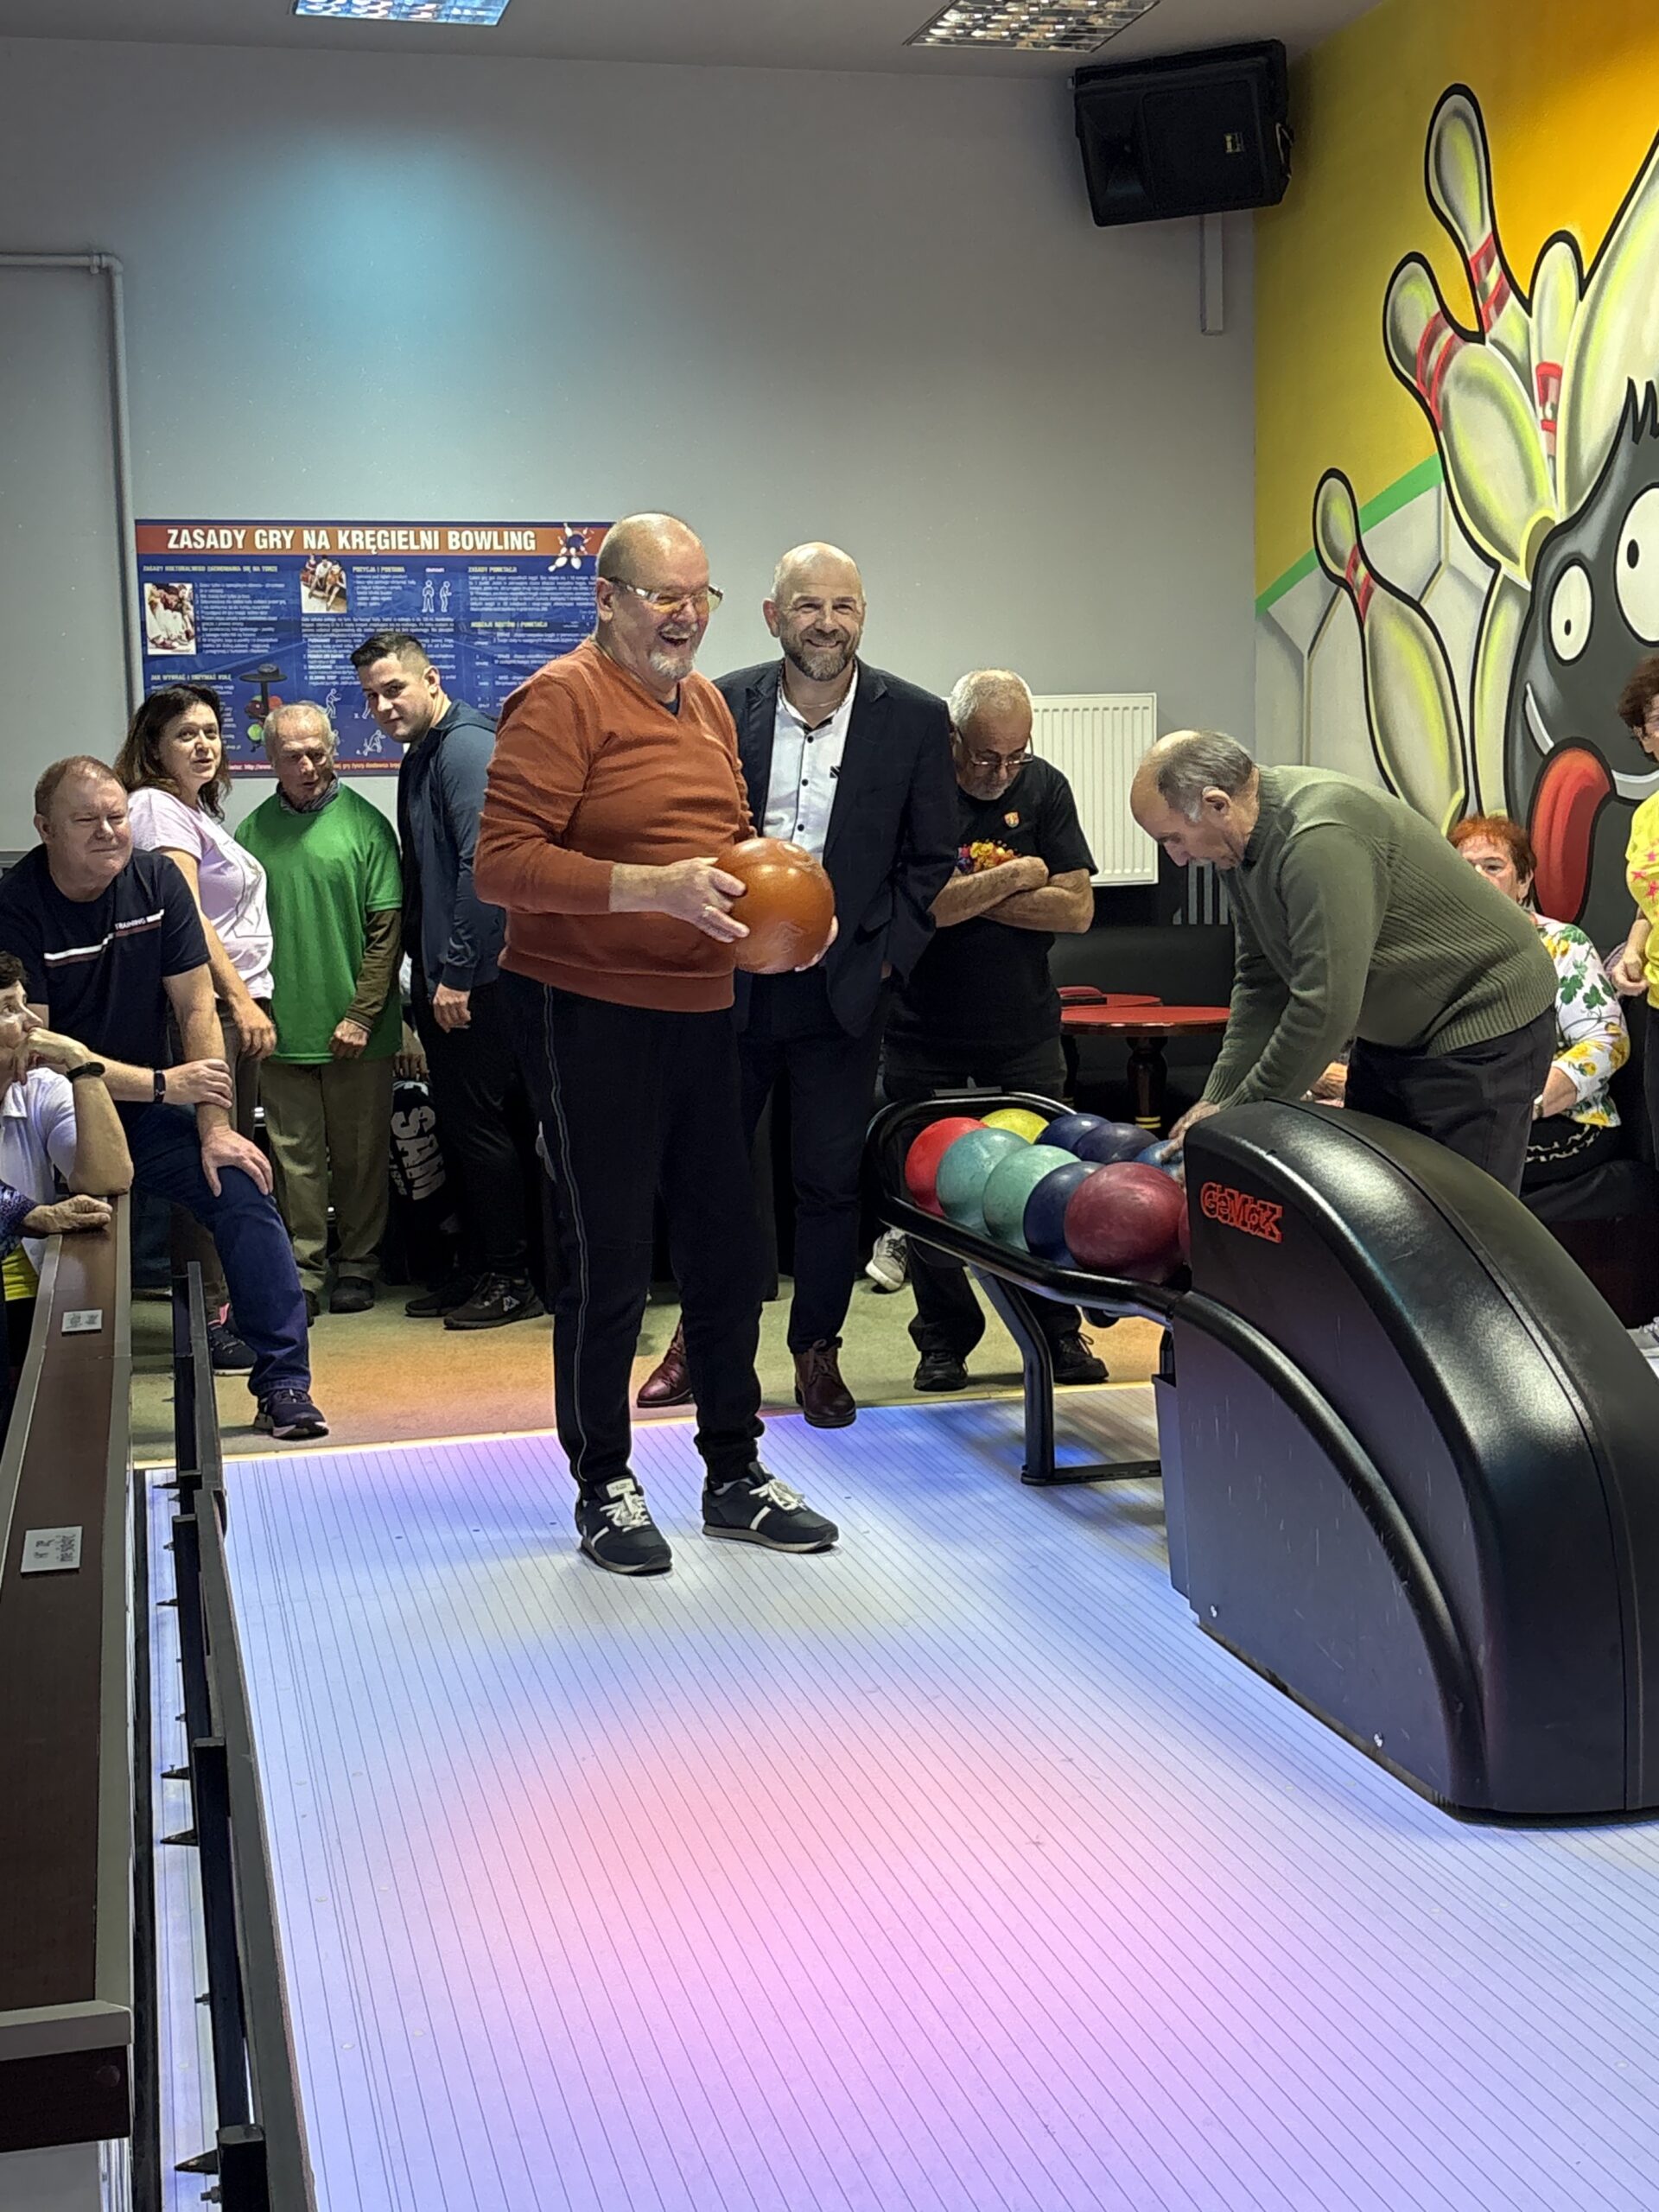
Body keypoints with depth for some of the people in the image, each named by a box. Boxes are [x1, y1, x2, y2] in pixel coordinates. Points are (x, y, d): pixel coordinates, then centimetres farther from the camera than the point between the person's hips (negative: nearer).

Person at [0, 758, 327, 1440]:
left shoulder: (157, 880, -3)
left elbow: (196, 1007, -3)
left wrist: (215, 1128, -10)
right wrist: (162, 1084, -19)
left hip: (146, 1115, 4)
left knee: (242, 1188, -15)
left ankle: (283, 1384, -9)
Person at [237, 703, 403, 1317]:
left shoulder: (364, 823, -3)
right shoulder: (253, 831, 5)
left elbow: (387, 927, -5)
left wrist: (363, 1013, -9)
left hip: (357, 1030, -2)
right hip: (282, 1028, 2)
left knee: (360, 1152, 7)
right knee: (294, 1153, 5)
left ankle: (357, 1265, 21)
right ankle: (304, 1271, 14)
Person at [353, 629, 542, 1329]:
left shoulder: (466, 747, -14)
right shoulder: (420, 756, 17)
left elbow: (483, 864, -23)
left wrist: (457, 972, -23)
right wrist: (429, 974, 19)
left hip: (477, 980, -10)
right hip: (443, 975, 10)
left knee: (482, 1125, -5)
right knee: (458, 1126, 14)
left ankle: (511, 1279, 4)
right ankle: (477, 1270, 23)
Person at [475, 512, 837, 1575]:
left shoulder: (707, 701, 14)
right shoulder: (562, 699, -11)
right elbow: (504, 862, -19)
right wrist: (656, 888, -27)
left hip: (700, 1009, 8)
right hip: (589, 1011, -7)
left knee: (728, 1245, 12)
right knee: (609, 1261, 1)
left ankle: (736, 1471, 27)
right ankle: (604, 1485, 18)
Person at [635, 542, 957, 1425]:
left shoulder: (915, 718, -2)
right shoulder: (719, 708, -2)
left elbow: (931, 861, 2)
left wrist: (886, 958, -5)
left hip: (842, 986, -1)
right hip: (728, 981, 1)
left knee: (830, 1180, 6)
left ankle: (817, 1350, 23)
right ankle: (701, 1337, 30)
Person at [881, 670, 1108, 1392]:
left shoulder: (1044, 787, 1)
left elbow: (1076, 908, -7)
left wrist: (963, 896, -12)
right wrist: (1013, 878, -11)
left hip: (1024, 1029, 2)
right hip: (924, 1029, -2)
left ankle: (1058, 1334, 15)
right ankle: (944, 1339, 19)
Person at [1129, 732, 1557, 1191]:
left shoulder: (1322, 840, -31)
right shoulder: (1245, 843, -1)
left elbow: (1327, 1006, -32)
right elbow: (1260, 982, 6)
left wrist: (1239, 1115, -22)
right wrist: (1217, 1099, -3)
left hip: (1483, 1030, -9)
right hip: (1391, 1032, 9)